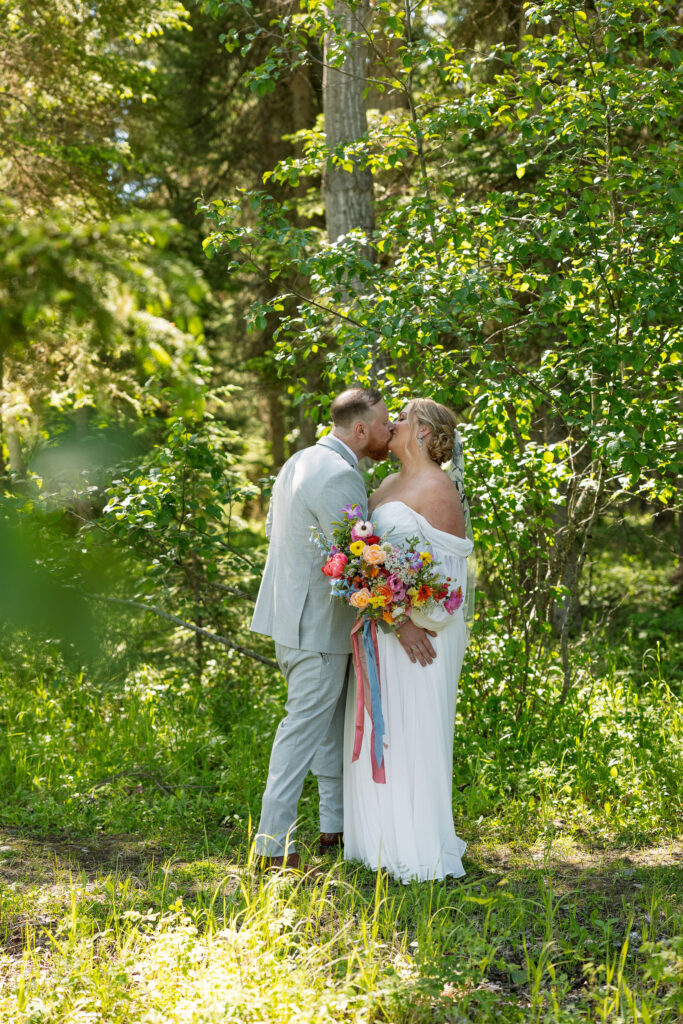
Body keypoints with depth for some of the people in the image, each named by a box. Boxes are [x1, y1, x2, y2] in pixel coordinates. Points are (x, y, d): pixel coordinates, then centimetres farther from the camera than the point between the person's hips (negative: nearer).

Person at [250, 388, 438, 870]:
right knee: (305, 728, -3)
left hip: (291, 610, 10)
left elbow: (273, 529, 21)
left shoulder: (299, 462, 11)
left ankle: (337, 822, 29)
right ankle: (275, 844, 2)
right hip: (318, 622, -10)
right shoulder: (339, 476, -21)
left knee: (334, 719, 19)